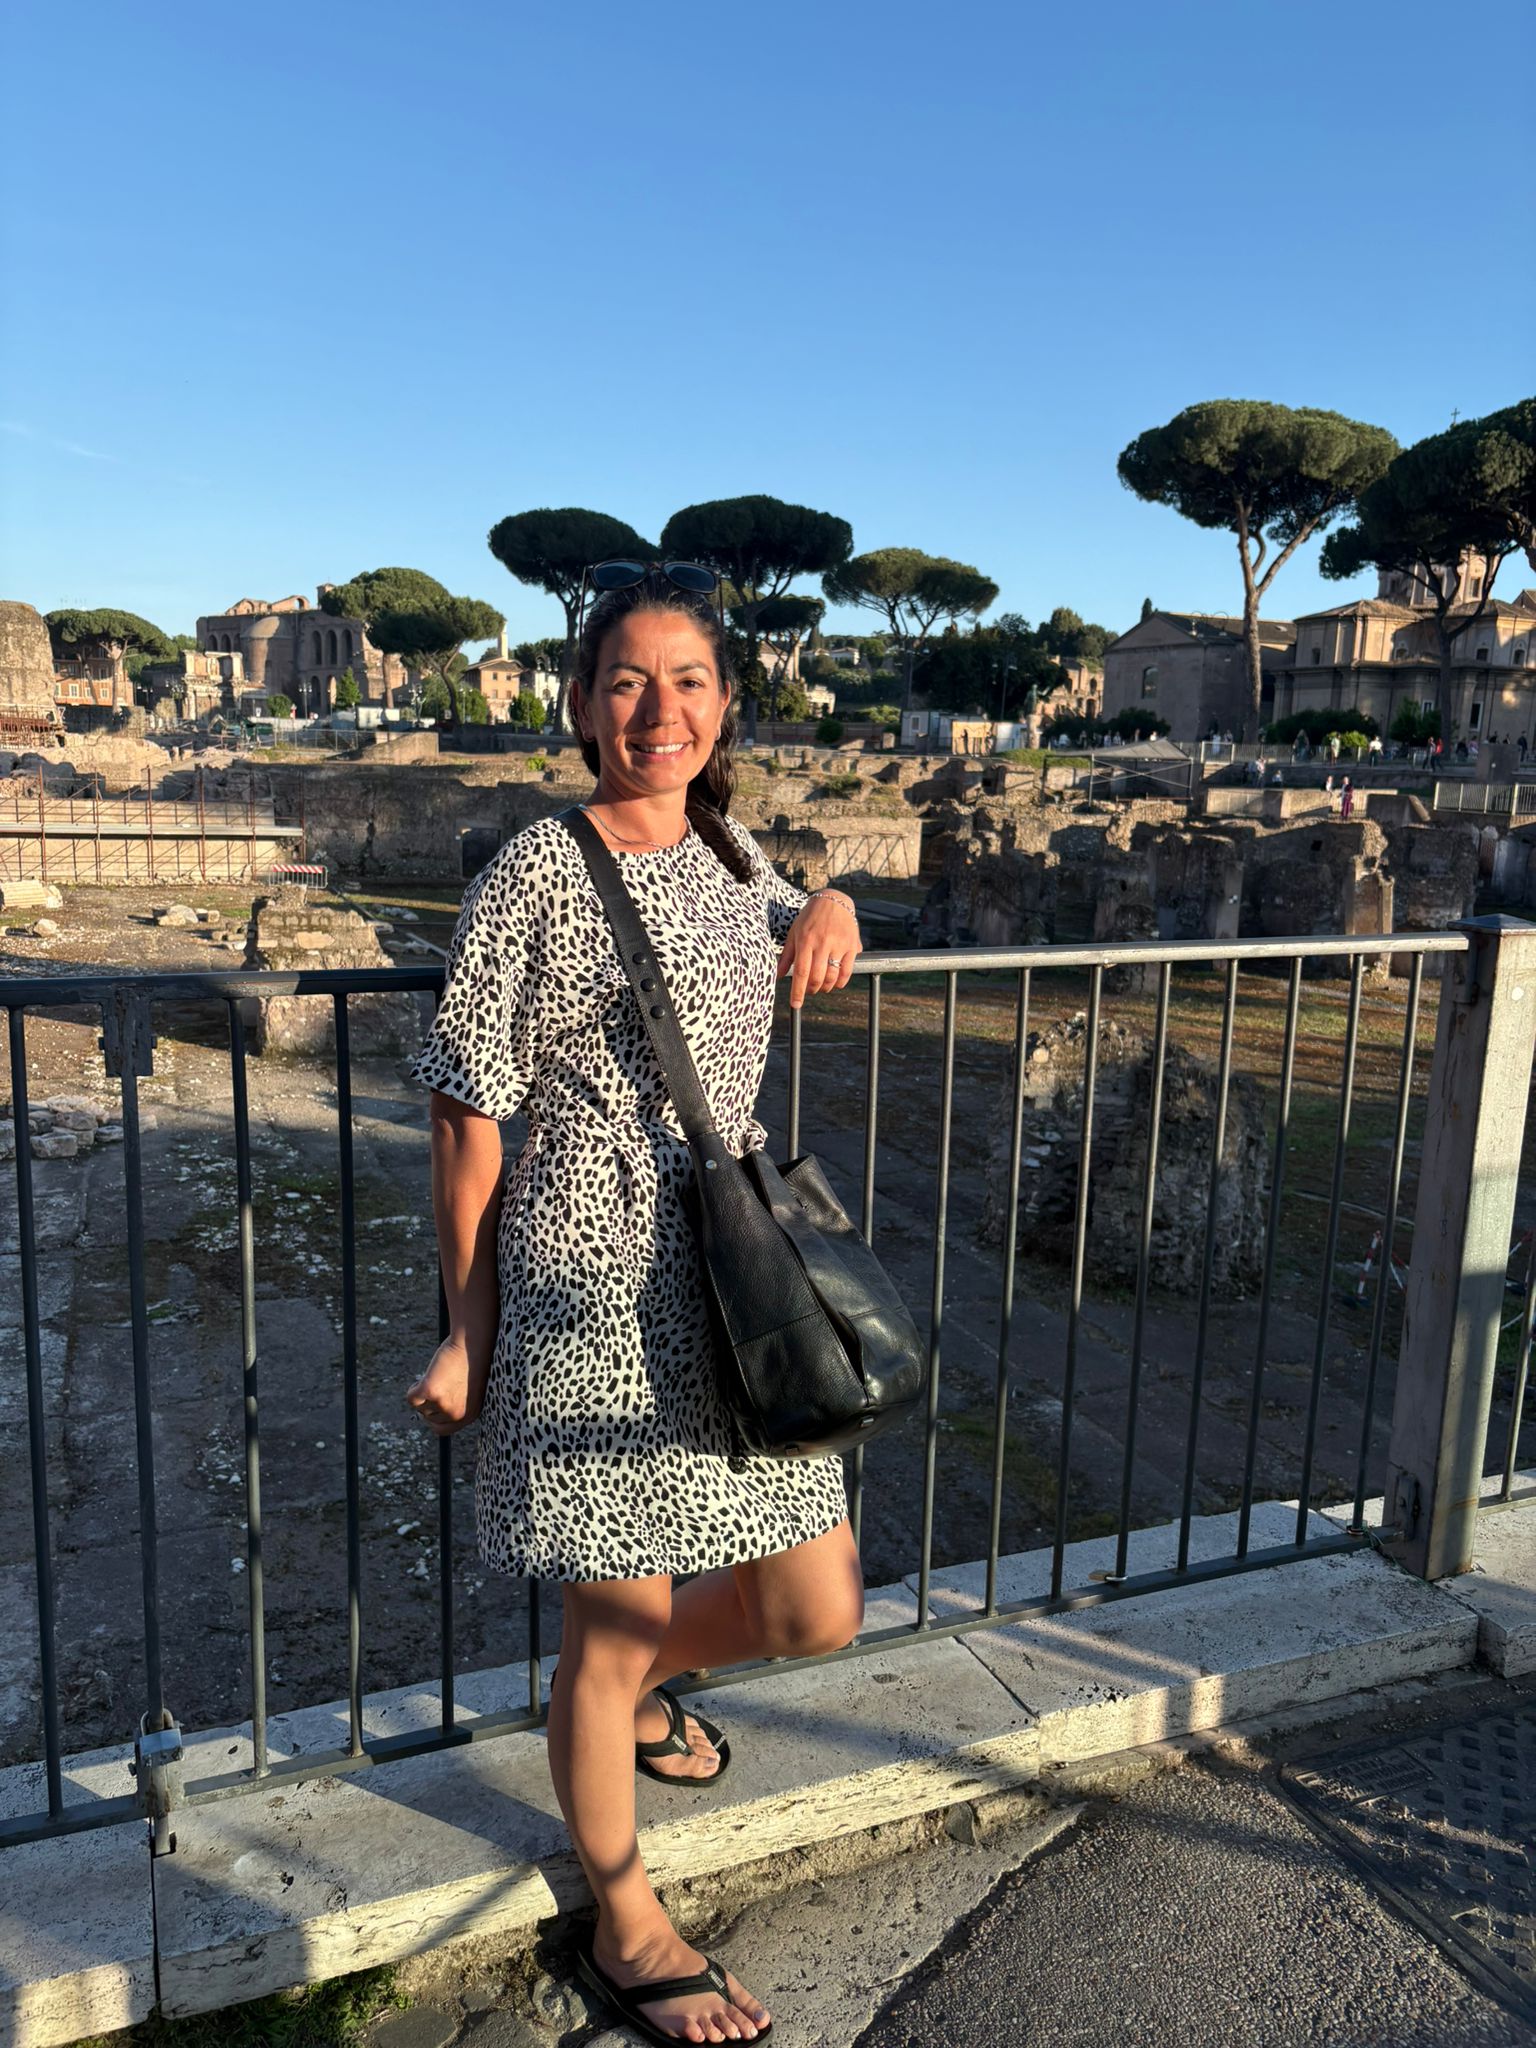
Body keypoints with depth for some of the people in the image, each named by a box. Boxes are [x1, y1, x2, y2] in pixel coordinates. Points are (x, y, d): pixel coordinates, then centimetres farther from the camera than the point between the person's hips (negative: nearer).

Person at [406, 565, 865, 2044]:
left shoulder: (728, 853, 10)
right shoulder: (535, 876, -10)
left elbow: (791, 934, 34)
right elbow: (469, 1118, -8)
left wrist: (830, 907, 9)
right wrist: (465, 1333, -5)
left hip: (736, 1290, 7)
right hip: (594, 1306, -6)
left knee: (818, 1611, 11)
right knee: (608, 1634, 9)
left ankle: (637, 1680, 44)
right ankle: (624, 1924, 37)